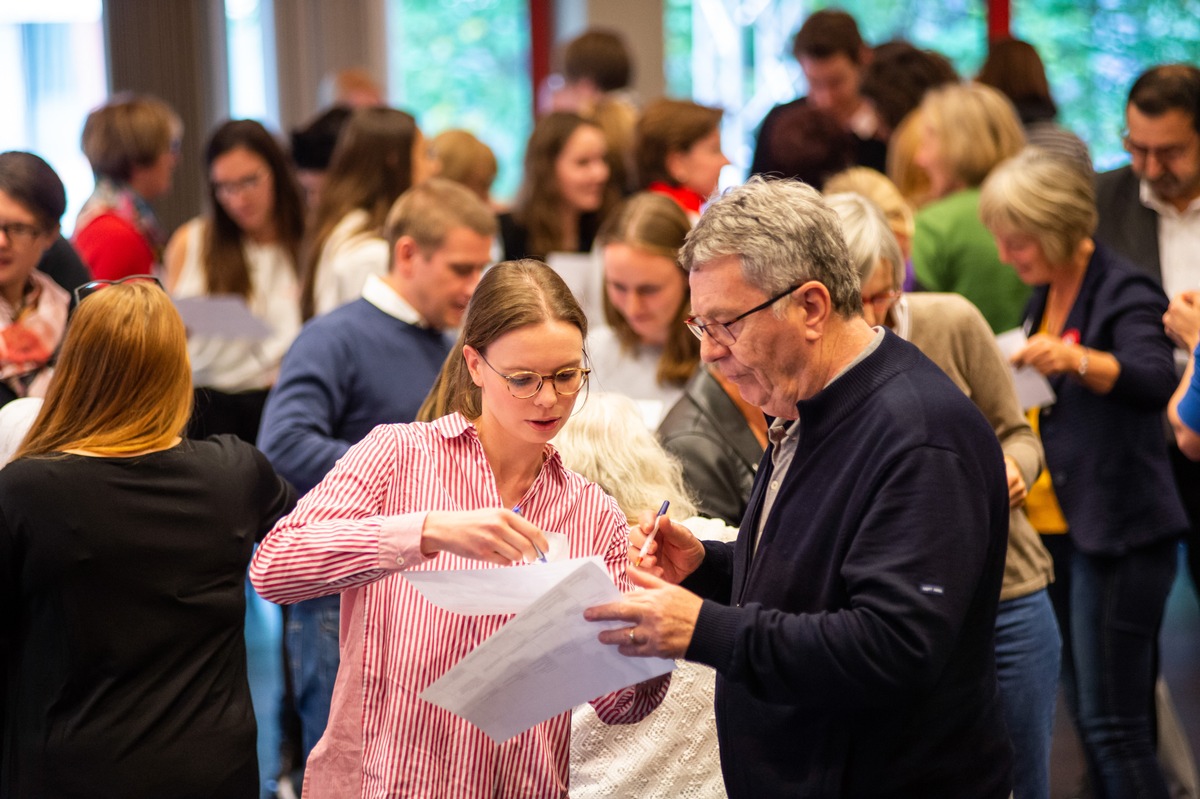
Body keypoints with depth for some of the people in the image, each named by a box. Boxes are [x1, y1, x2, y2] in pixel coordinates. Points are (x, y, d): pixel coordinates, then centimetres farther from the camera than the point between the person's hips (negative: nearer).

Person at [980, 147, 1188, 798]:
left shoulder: (1125, 295, -11)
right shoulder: (1044, 296, 13)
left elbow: (1154, 382, -29)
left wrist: (1076, 360, -44)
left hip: (1117, 532, -8)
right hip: (1058, 526, 9)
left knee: (1113, 721, -9)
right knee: (1085, 711, 12)